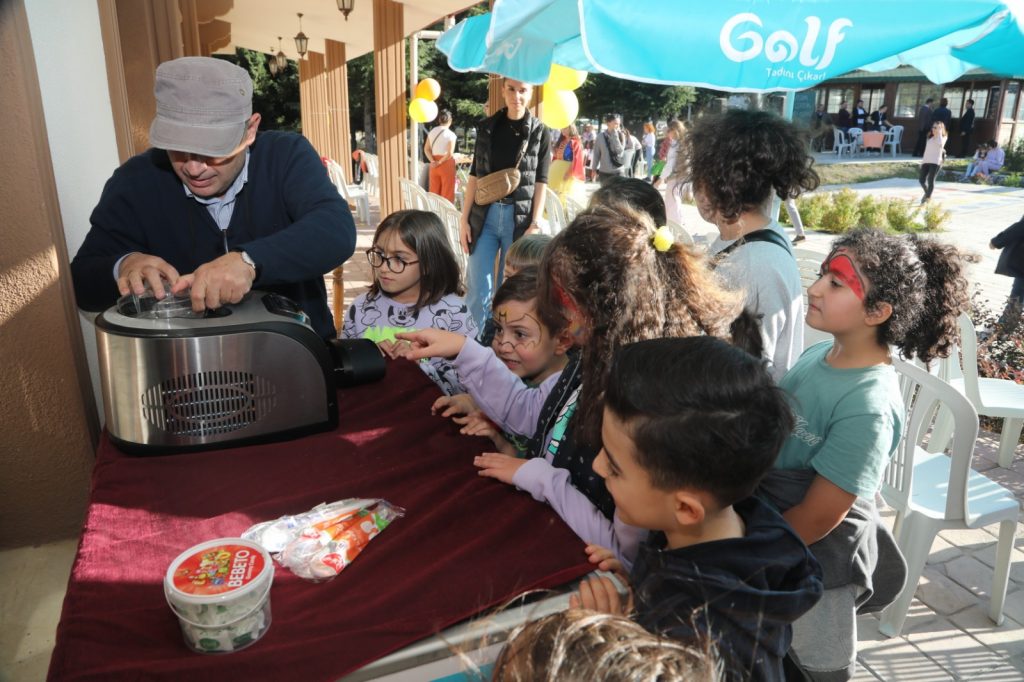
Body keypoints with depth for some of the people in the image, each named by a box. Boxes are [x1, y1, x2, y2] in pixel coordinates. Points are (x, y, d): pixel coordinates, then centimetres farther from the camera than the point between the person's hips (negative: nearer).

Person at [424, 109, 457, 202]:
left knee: (434, 192, 10)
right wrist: (440, 162, -10)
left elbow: (426, 149, 2)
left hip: (434, 165, 5)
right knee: (447, 192, 0)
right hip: (446, 163, -5)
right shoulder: (451, 134, -9)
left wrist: (433, 161, -7)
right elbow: (450, 153, -18)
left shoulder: (432, 132, 7)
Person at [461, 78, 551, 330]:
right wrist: (464, 218, 2)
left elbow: (540, 183, 0)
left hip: (520, 217, -1)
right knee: (478, 288, -1)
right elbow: (475, 176, 8)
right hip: (485, 215, 1)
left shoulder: (540, 132, 2)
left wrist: (535, 224, -9)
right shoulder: (487, 127, 8)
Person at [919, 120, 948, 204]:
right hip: (926, 161, 5)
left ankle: (928, 198, 2)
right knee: (921, 179, -3)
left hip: (935, 162, -5)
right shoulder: (930, 138, 19)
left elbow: (940, 144, -22)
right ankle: (927, 193, 24)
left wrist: (939, 133, -13)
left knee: (931, 180, -10)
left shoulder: (943, 138, 2)